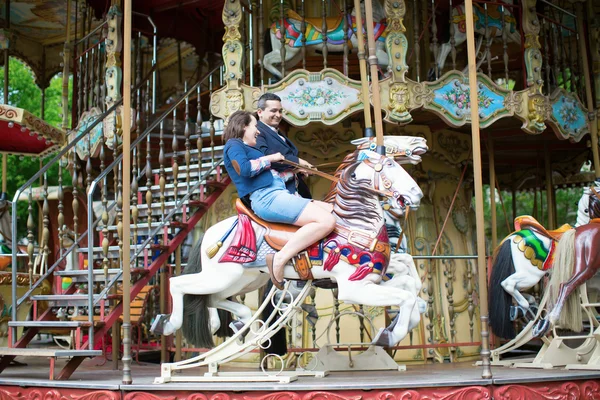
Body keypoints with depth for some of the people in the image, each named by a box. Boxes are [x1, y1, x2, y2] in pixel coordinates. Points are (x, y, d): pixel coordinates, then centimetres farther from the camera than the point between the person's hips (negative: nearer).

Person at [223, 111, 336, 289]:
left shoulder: (246, 148, 29)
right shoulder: (233, 145, 1)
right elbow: (244, 168, -19)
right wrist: (271, 158, -6)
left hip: (279, 195, 11)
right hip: (266, 198, -11)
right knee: (327, 220, -24)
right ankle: (280, 259, -25)